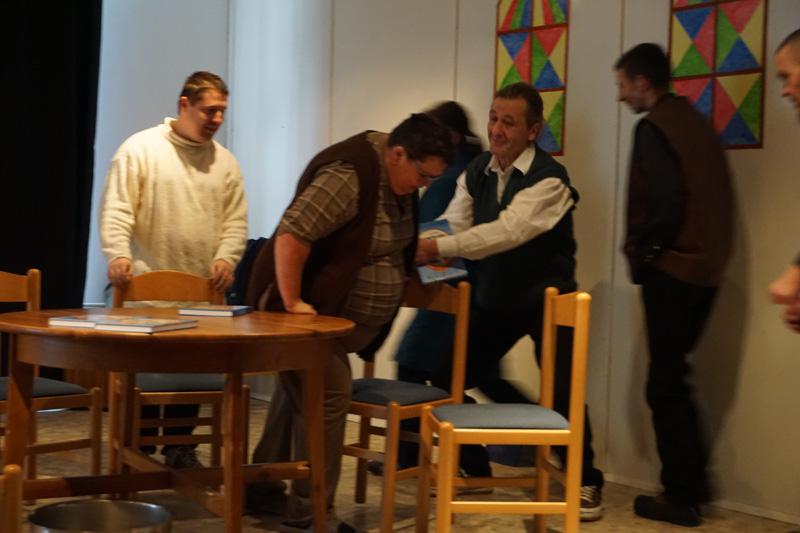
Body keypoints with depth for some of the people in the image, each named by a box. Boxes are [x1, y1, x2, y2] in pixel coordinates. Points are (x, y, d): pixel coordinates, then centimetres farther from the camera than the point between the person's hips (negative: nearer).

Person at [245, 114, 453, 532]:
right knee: (326, 399, -14)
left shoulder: (399, 177, 5)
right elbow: (292, 233, -30)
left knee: (301, 395, 16)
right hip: (307, 310, -10)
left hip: (334, 312, 10)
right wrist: (291, 303, -28)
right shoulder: (348, 176, -26)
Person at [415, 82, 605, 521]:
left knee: (561, 390, -10)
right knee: (451, 379, 6)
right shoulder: (476, 172, 0)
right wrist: (417, 247, -29)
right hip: (494, 298, 6)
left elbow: (508, 231, -35)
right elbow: (452, 224, -7)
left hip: (546, 299, -6)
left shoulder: (549, 179, -22)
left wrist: (439, 248, -43)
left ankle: (586, 481, 12)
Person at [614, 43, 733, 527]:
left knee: (666, 384, 0)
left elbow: (667, 200, -21)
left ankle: (681, 496, 5)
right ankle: (693, 481, 22)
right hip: (705, 267, 8)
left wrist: (641, 249, -7)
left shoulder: (654, 127, -12)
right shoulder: (698, 122, 13)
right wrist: (713, 252, 17)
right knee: (674, 376, 18)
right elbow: (712, 197, 14)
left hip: (671, 267, -8)